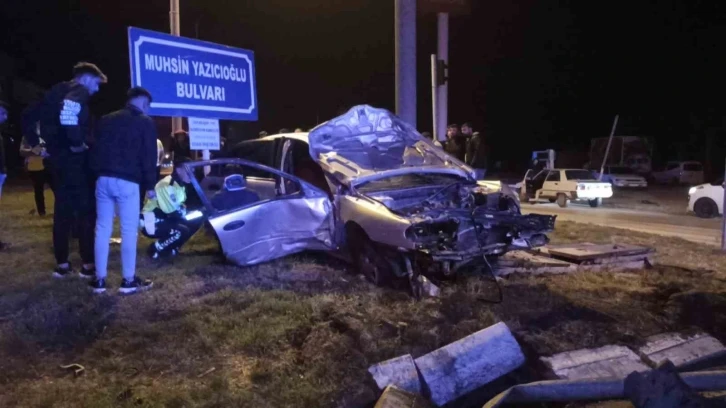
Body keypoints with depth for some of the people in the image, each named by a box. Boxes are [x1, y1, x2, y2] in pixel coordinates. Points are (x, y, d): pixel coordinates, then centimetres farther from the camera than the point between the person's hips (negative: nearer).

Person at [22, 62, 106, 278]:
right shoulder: (79, 92, -8)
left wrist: (35, 142, 19)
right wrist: (77, 142, -23)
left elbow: (28, 115, 23)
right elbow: (68, 109, -31)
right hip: (75, 157, -8)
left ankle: (62, 264, 17)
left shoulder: (56, 92, 19)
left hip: (58, 157, 8)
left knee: (62, 210, 12)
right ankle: (89, 264, -2)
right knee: (86, 210, -3)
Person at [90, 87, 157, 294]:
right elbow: (149, 156, -3)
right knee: (129, 230, -1)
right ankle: (129, 280, 3)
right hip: (127, 181, -5)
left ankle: (100, 279, 12)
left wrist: (97, 173, 19)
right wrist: (150, 185, 0)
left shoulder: (106, 119, 20)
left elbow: (95, 150, 18)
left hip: (103, 179, 6)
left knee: (102, 228, 8)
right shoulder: (145, 122, 3)